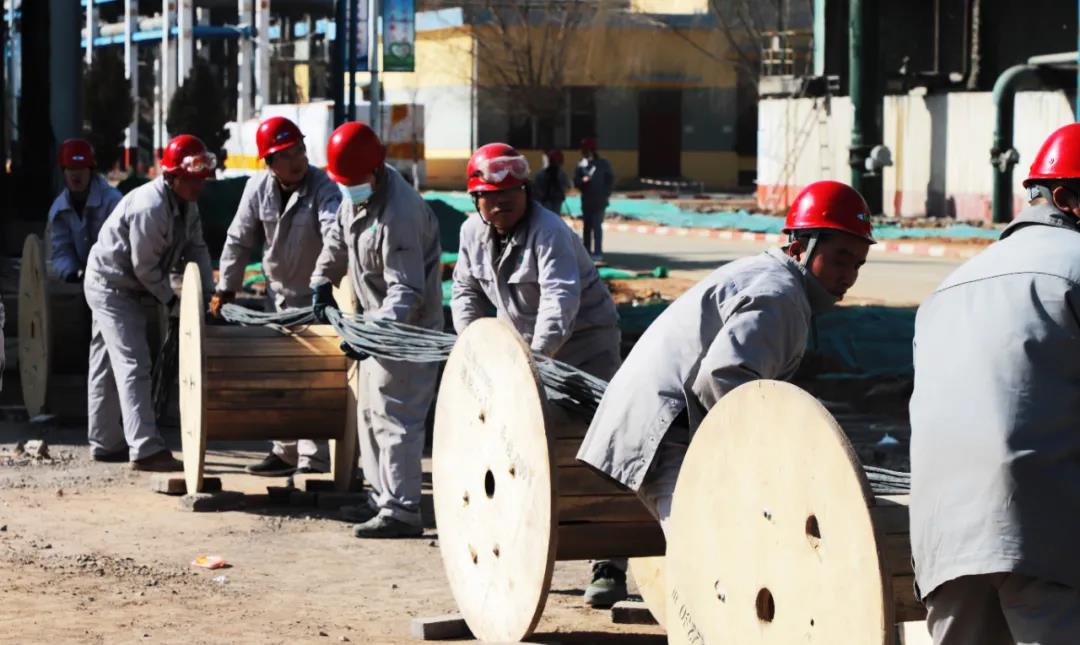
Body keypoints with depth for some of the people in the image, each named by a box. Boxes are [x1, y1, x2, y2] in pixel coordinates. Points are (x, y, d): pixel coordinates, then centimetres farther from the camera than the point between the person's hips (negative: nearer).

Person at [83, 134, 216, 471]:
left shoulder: (186, 204, 2)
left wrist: (208, 292, -6)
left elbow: (196, 248, 5)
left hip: (122, 287, 10)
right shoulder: (150, 208, -28)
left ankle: (105, 443, 25)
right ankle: (145, 449, -18)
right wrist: (172, 301, -13)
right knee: (133, 365, -14)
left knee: (107, 365, 16)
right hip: (112, 287, -10)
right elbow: (145, 267, -24)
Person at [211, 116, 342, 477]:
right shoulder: (258, 188, -4)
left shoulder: (323, 187, -20)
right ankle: (286, 451, 25)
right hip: (281, 293, 6)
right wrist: (225, 291, 4)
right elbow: (239, 241, 4)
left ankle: (313, 457, -5)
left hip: (318, 295, -6)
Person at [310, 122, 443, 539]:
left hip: (407, 325, -10)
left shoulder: (398, 215, -28)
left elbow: (406, 292, -29)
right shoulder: (358, 194, 2)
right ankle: (383, 498, 26)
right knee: (369, 411, 17)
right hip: (379, 320, 11)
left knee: (393, 417, -13)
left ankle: (402, 511, -12)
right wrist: (322, 282, 9)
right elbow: (338, 237, 20)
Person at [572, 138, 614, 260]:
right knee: (587, 226, 9)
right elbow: (576, 183, 3)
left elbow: (611, 179, 3)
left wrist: (607, 194, -4)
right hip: (586, 201, 4)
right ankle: (587, 251, 16)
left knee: (597, 226, -9)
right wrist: (582, 180, -19)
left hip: (599, 202, -4)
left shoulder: (602, 163, -3)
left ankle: (598, 252, -7)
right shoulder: (581, 165, 3)